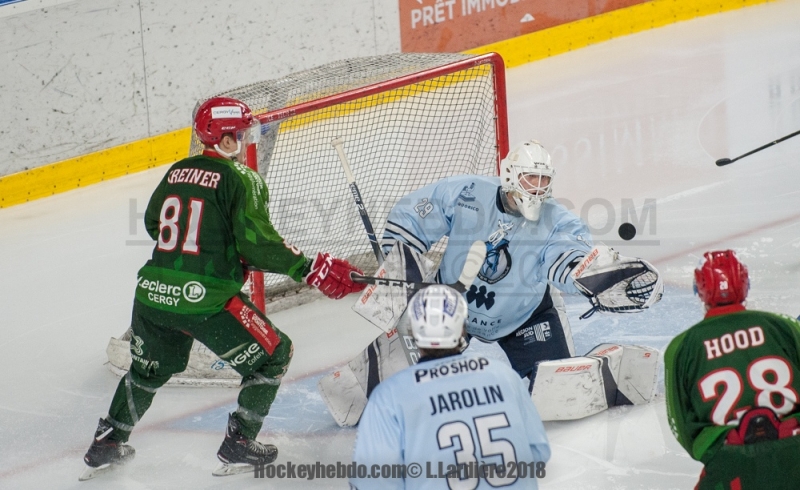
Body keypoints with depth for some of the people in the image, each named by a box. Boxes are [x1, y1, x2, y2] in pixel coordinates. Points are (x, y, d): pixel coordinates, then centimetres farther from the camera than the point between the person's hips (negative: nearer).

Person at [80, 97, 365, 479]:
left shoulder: (177, 172, 12)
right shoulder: (242, 180, -8)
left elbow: (154, 225, 26)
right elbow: (258, 244, -17)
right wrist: (313, 270, -12)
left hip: (153, 291, 7)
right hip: (206, 299, -7)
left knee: (150, 367, 31)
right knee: (272, 355, 11)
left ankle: (107, 444, 35)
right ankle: (238, 444, 10)